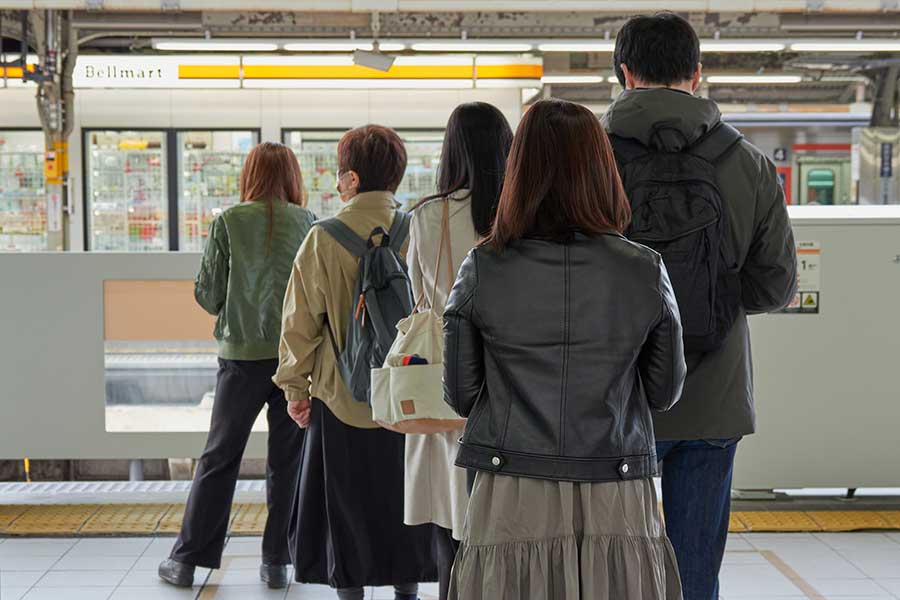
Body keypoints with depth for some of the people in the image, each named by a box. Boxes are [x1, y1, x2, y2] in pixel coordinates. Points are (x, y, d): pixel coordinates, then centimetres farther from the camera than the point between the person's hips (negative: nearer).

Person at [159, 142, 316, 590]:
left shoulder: (228, 223, -3)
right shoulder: (308, 224, -1)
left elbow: (208, 295, -2)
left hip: (243, 354, 0)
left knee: (219, 458, 9)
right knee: (287, 460, 9)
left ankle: (186, 560, 14)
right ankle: (277, 562, 12)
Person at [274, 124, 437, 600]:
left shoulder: (323, 240, -11)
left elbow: (300, 322, -7)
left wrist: (295, 387, 5)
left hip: (342, 400, -2)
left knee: (347, 512, 10)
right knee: (404, 505, 16)